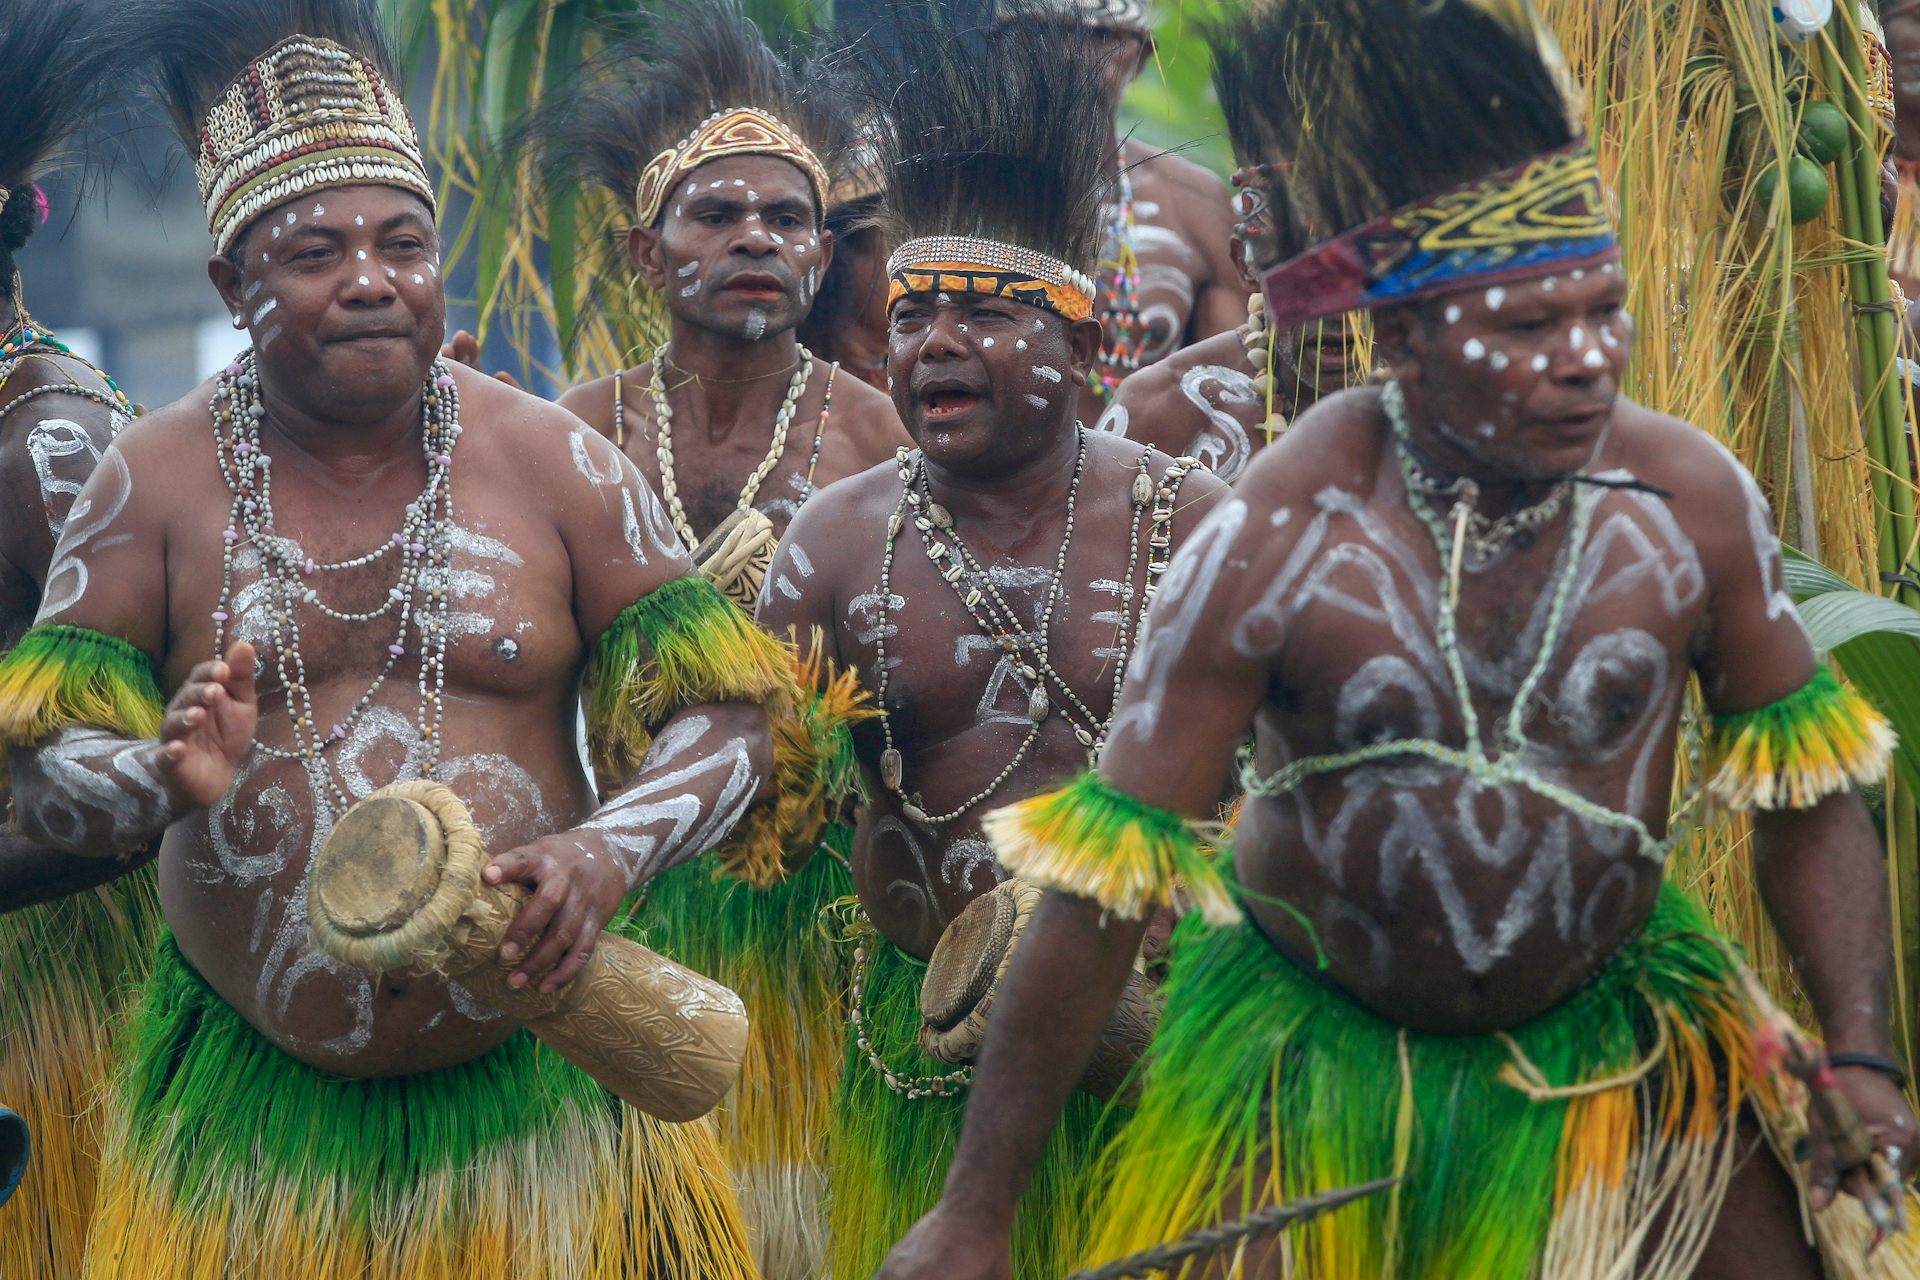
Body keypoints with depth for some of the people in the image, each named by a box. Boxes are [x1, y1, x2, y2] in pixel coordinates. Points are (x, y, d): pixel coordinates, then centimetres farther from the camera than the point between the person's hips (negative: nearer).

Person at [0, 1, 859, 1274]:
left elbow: (730, 716, -1)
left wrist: (612, 848, -20)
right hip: (255, 1100, 0)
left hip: (536, 1060, 0)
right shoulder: (155, 480, 1)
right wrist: (163, 779, -23)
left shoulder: (554, 463, 1)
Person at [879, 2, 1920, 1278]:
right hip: (1313, 1042, -2)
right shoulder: (1275, 544, -20)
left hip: (1620, 1030, 2)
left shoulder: (1693, 500, -13)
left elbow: (1808, 794, 1)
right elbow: (1102, 889, -17)